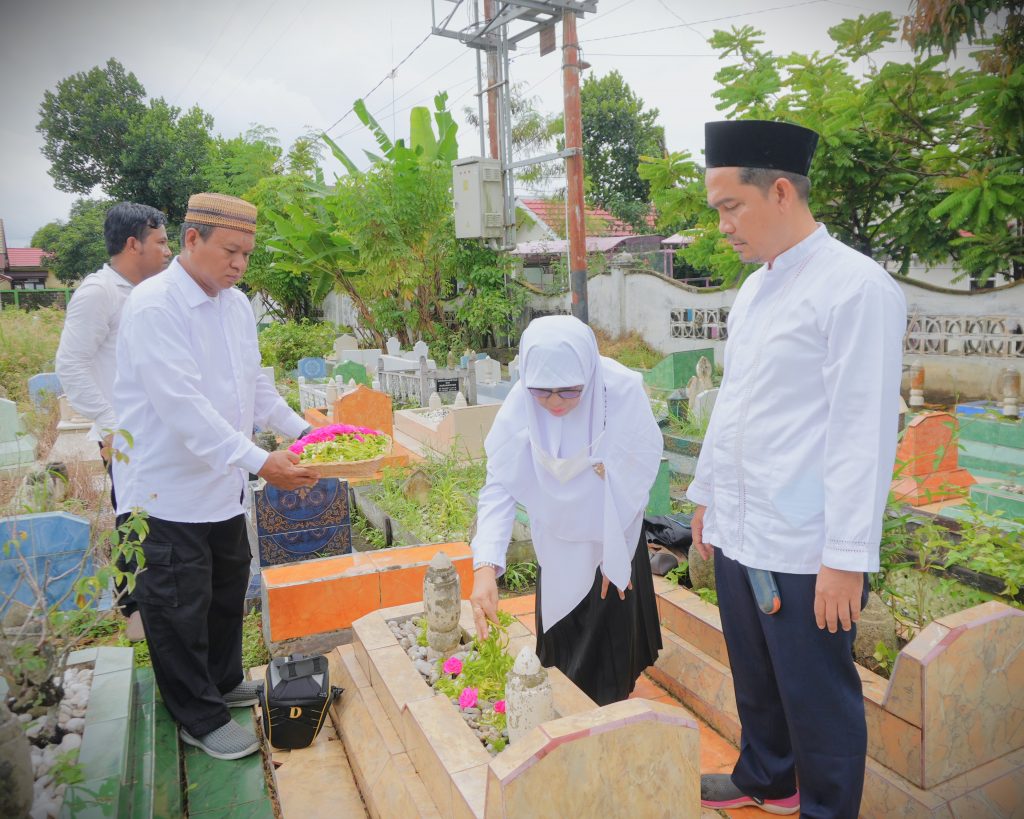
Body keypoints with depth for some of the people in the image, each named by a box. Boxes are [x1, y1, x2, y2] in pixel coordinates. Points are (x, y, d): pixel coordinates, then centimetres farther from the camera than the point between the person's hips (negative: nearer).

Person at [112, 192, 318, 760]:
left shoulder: (236, 304, 5)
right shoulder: (154, 307, -21)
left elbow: (255, 383, 13)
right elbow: (184, 405, -29)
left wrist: (302, 431, 4)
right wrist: (258, 462, -33)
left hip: (221, 483, 8)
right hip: (167, 490, -8)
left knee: (227, 590, 21)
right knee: (179, 606, 6)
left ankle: (223, 682, 43)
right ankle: (200, 719, 24)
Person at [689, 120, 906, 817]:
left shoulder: (858, 288, -14)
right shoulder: (753, 290, 10)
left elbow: (865, 432, -18)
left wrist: (848, 557, -18)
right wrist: (706, 495, 19)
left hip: (804, 549, -8)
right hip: (737, 532, 8)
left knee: (818, 697, 10)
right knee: (755, 678, 24)